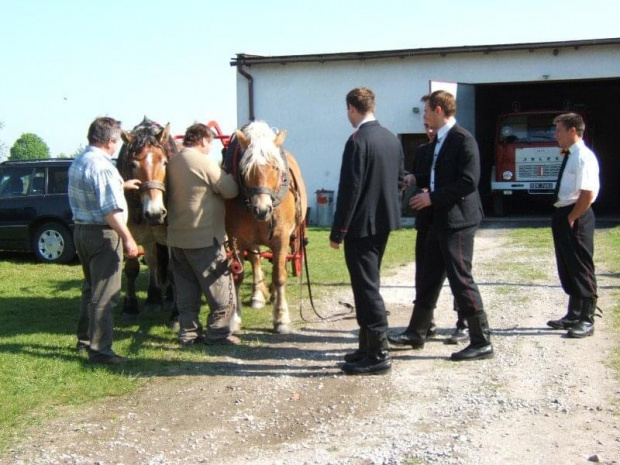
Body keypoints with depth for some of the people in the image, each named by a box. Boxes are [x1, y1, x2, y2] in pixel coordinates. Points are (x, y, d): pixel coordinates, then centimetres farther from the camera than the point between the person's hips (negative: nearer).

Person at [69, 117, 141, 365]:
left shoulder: (78, 162, 10)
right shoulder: (102, 166, -20)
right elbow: (111, 211, -26)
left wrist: (122, 185, 36)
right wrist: (128, 239, -22)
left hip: (81, 230, 10)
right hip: (103, 234, -10)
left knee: (91, 287, 22)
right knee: (104, 294, -3)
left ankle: (85, 339, 32)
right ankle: (99, 349, 1)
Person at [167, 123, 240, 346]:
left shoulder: (172, 162, 6)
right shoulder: (205, 163, -16)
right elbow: (231, 190, -12)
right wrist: (226, 174, 8)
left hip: (177, 237, 8)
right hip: (203, 237, -7)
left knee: (186, 289, 14)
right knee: (220, 287, 4)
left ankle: (188, 332, 18)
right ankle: (218, 331, 7)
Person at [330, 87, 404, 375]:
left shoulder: (357, 141, -17)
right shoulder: (392, 139, 9)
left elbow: (349, 189, -19)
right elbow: (399, 181, 15)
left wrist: (337, 232, -14)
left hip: (361, 225, -9)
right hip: (384, 222, 9)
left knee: (366, 288, -3)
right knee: (368, 286, 17)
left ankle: (378, 355, 2)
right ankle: (368, 346, 26)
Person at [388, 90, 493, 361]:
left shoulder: (463, 140, -14)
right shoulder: (439, 140, 14)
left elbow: (469, 181, -21)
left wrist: (432, 197, -18)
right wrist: (428, 193, 5)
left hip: (457, 220, -10)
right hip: (440, 219, 10)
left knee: (461, 279, -6)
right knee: (429, 278, 15)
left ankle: (481, 342, 3)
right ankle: (416, 333, 26)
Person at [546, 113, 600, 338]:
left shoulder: (584, 157, -15)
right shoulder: (570, 156, 14)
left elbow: (587, 194, -23)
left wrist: (571, 218, -17)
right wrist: (562, 218, 11)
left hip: (576, 219, -10)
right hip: (564, 216, 10)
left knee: (581, 269, -2)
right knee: (567, 269, 16)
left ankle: (586, 320, 6)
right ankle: (574, 315, 27)